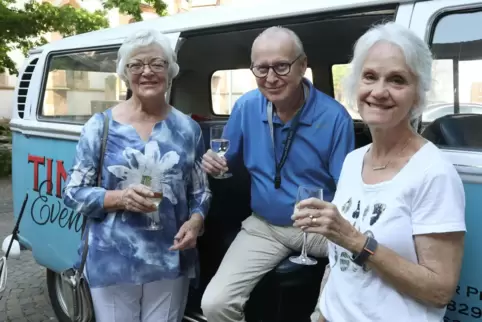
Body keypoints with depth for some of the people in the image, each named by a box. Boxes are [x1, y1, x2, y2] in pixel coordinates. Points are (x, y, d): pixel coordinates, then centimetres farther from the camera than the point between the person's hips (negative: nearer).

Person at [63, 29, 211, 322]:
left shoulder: (188, 129, 3)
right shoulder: (101, 126, -3)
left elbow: (201, 191, 9)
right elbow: (73, 192, -1)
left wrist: (195, 220, -12)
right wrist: (120, 198, -18)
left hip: (171, 261, 2)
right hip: (112, 263, -1)